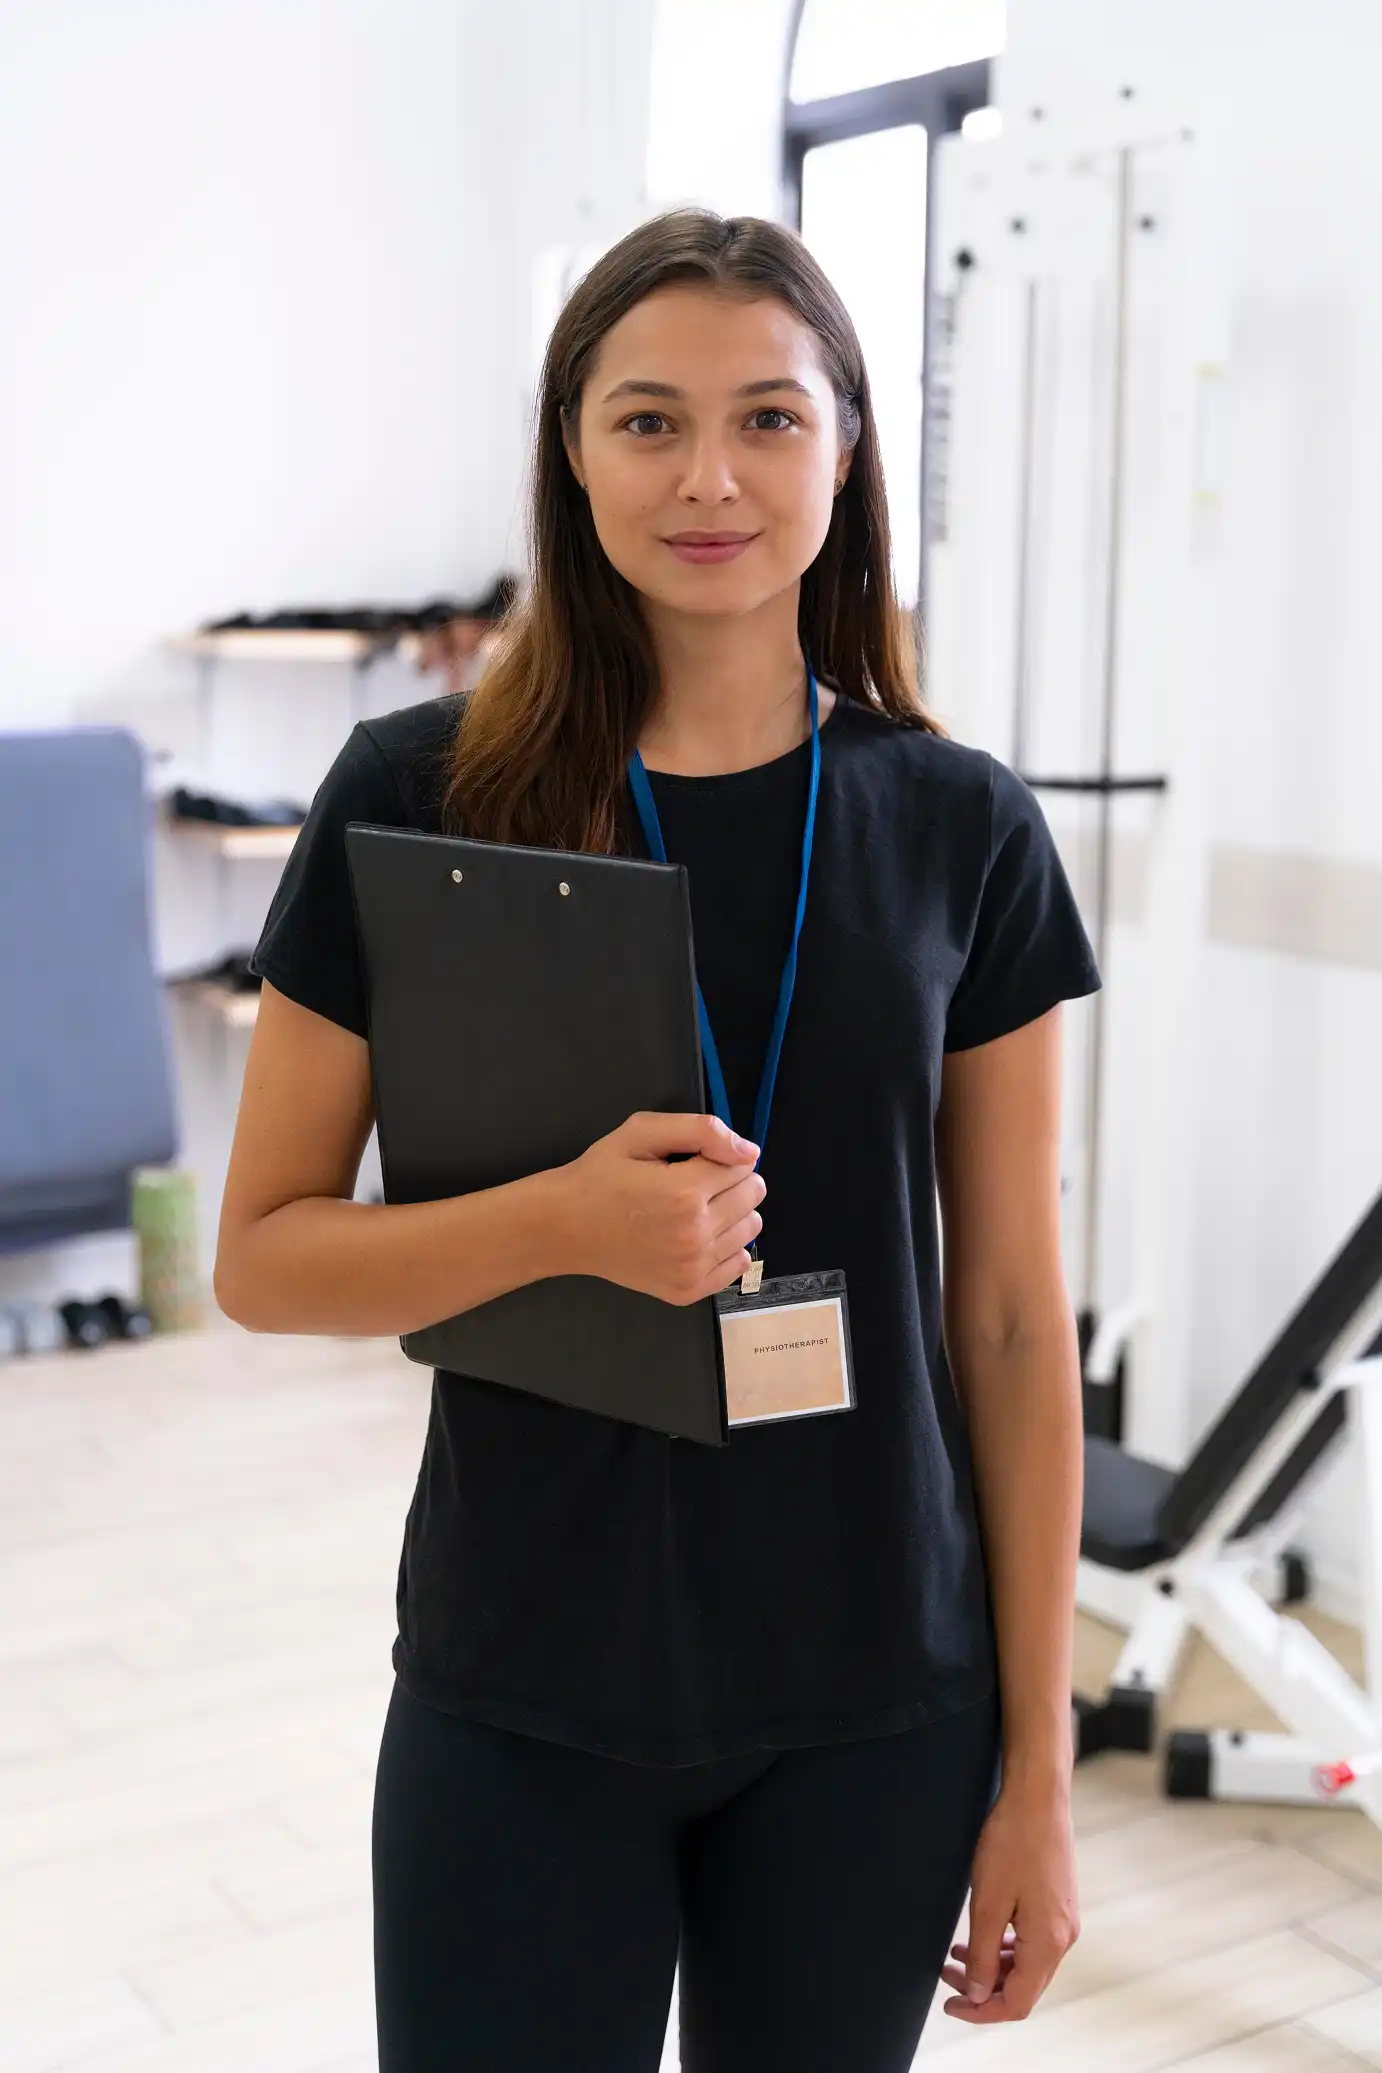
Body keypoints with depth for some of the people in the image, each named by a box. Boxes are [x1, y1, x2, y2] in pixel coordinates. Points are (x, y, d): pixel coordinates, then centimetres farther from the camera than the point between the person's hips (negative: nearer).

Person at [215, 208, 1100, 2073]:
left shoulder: (960, 832, -3)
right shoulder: (423, 797, -7)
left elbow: (1013, 1321, 0)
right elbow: (264, 1259, -4)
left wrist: (1038, 1762, 0)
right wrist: (565, 1222, -23)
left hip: (874, 1710, 1)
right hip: (523, 1703, -1)